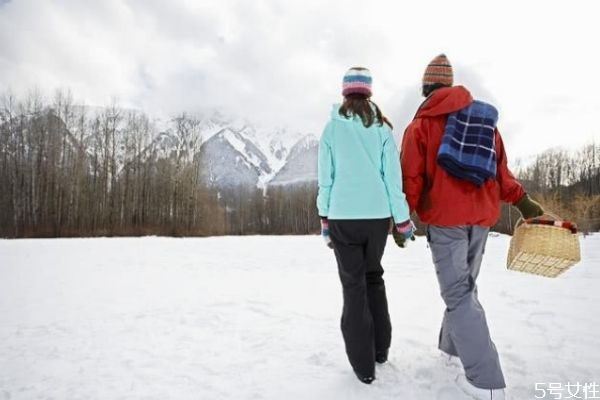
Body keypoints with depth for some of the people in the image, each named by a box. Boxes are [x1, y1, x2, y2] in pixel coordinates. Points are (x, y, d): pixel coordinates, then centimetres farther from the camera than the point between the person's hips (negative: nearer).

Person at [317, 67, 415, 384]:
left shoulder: (332, 127, 1)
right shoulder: (382, 127, 3)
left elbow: (325, 177, 0)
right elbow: (393, 176, 0)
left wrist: (324, 217, 9)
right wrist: (403, 220, 6)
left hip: (343, 216, -2)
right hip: (377, 215, 2)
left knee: (353, 284, 6)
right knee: (373, 277, 20)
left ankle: (364, 364, 9)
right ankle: (380, 348, 28)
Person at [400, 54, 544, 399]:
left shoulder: (421, 124, -2)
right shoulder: (485, 118, 14)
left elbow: (412, 177, -6)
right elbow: (499, 167, 10)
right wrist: (522, 200, 15)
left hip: (445, 217, -6)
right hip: (482, 216, 6)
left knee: (458, 293, -4)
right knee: (465, 285, 19)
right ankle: (453, 344, 31)